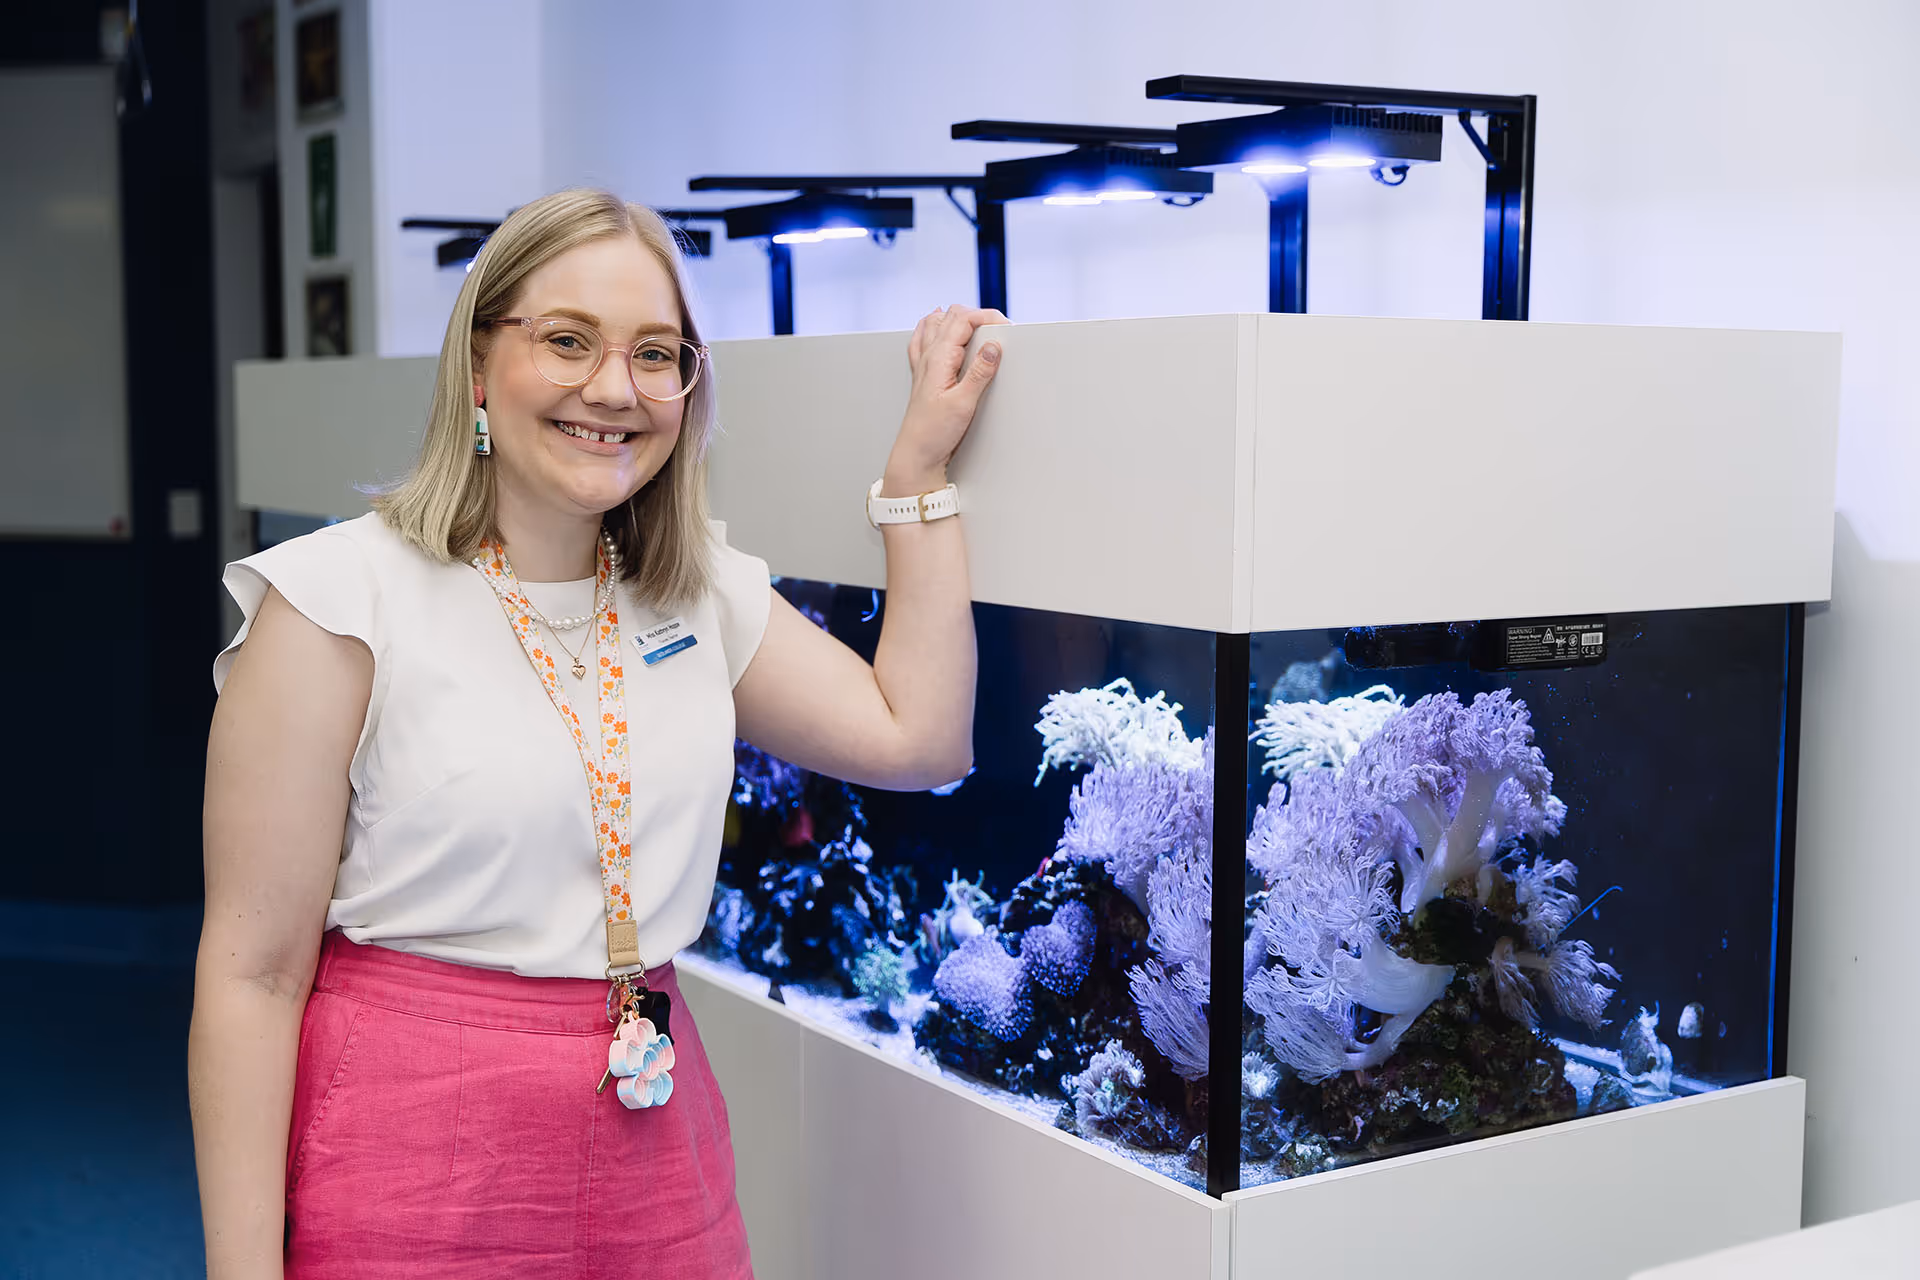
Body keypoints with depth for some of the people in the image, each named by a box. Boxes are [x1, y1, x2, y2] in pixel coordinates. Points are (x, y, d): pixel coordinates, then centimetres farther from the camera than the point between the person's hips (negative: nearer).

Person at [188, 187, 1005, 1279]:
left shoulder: (706, 596, 7)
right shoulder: (343, 602, -11)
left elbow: (916, 735, 4)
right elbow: (253, 973, -11)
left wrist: (923, 460, 5)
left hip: (657, 1147, 5)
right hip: (408, 1182, -5)